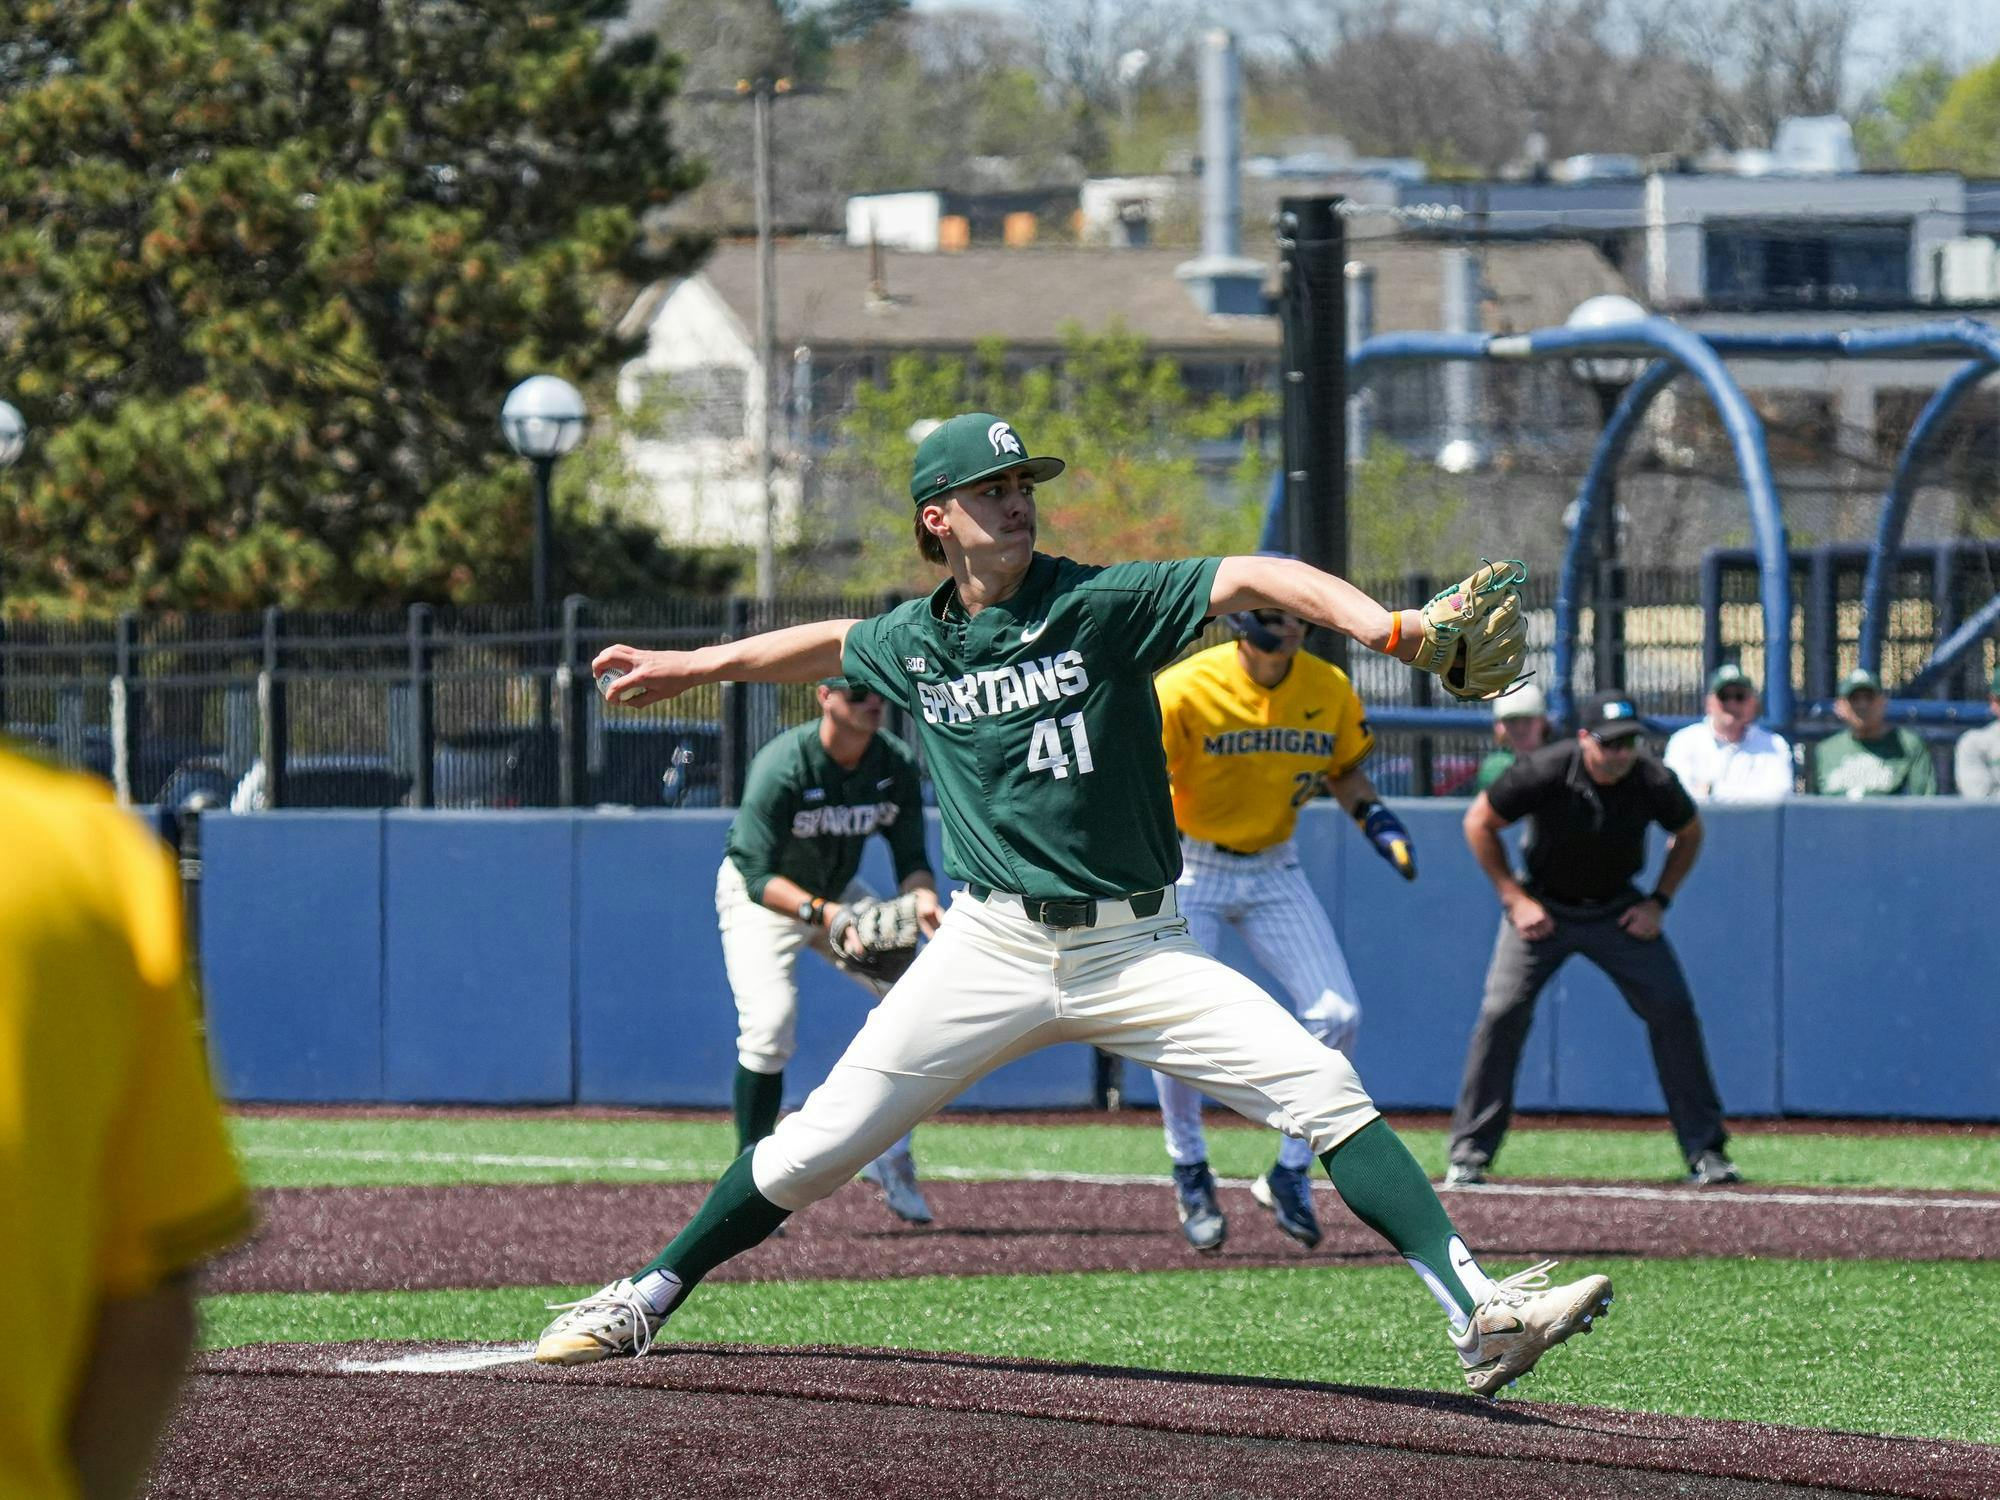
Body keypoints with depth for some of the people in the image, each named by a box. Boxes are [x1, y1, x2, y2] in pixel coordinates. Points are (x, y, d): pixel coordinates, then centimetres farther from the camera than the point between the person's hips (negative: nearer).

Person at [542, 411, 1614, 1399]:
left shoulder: (1101, 604, -7)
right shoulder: (912, 642, 5)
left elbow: (1254, 581, -20)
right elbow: (833, 643, 29)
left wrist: (1391, 627, -36)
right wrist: (688, 666, 39)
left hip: (1135, 947, -2)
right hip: (993, 950, 2)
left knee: (1323, 1091, -18)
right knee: (820, 1143, 1)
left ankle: (1479, 1315, -21)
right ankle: (642, 1302, 18)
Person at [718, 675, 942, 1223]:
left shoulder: (896, 764, -16)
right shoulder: (781, 767, -32)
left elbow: (911, 856, -9)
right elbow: (759, 875, -33)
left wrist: (922, 896, -33)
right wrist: (821, 912, -49)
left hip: (836, 894, 6)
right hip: (760, 894, -6)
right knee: (769, 1026, -24)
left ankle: (889, 1156, 5)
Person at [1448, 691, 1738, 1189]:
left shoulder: (1655, 783, -20)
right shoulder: (1545, 773, -26)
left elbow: (1689, 834, 4)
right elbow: (1479, 822, -9)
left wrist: (1659, 901, -5)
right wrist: (1515, 898, -12)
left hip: (1618, 913, 2)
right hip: (1543, 907, -2)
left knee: (1673, 1010, -8)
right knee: (1502, 1013, -15)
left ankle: (1705, 1151, 2)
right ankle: (1469, 1153, -4)